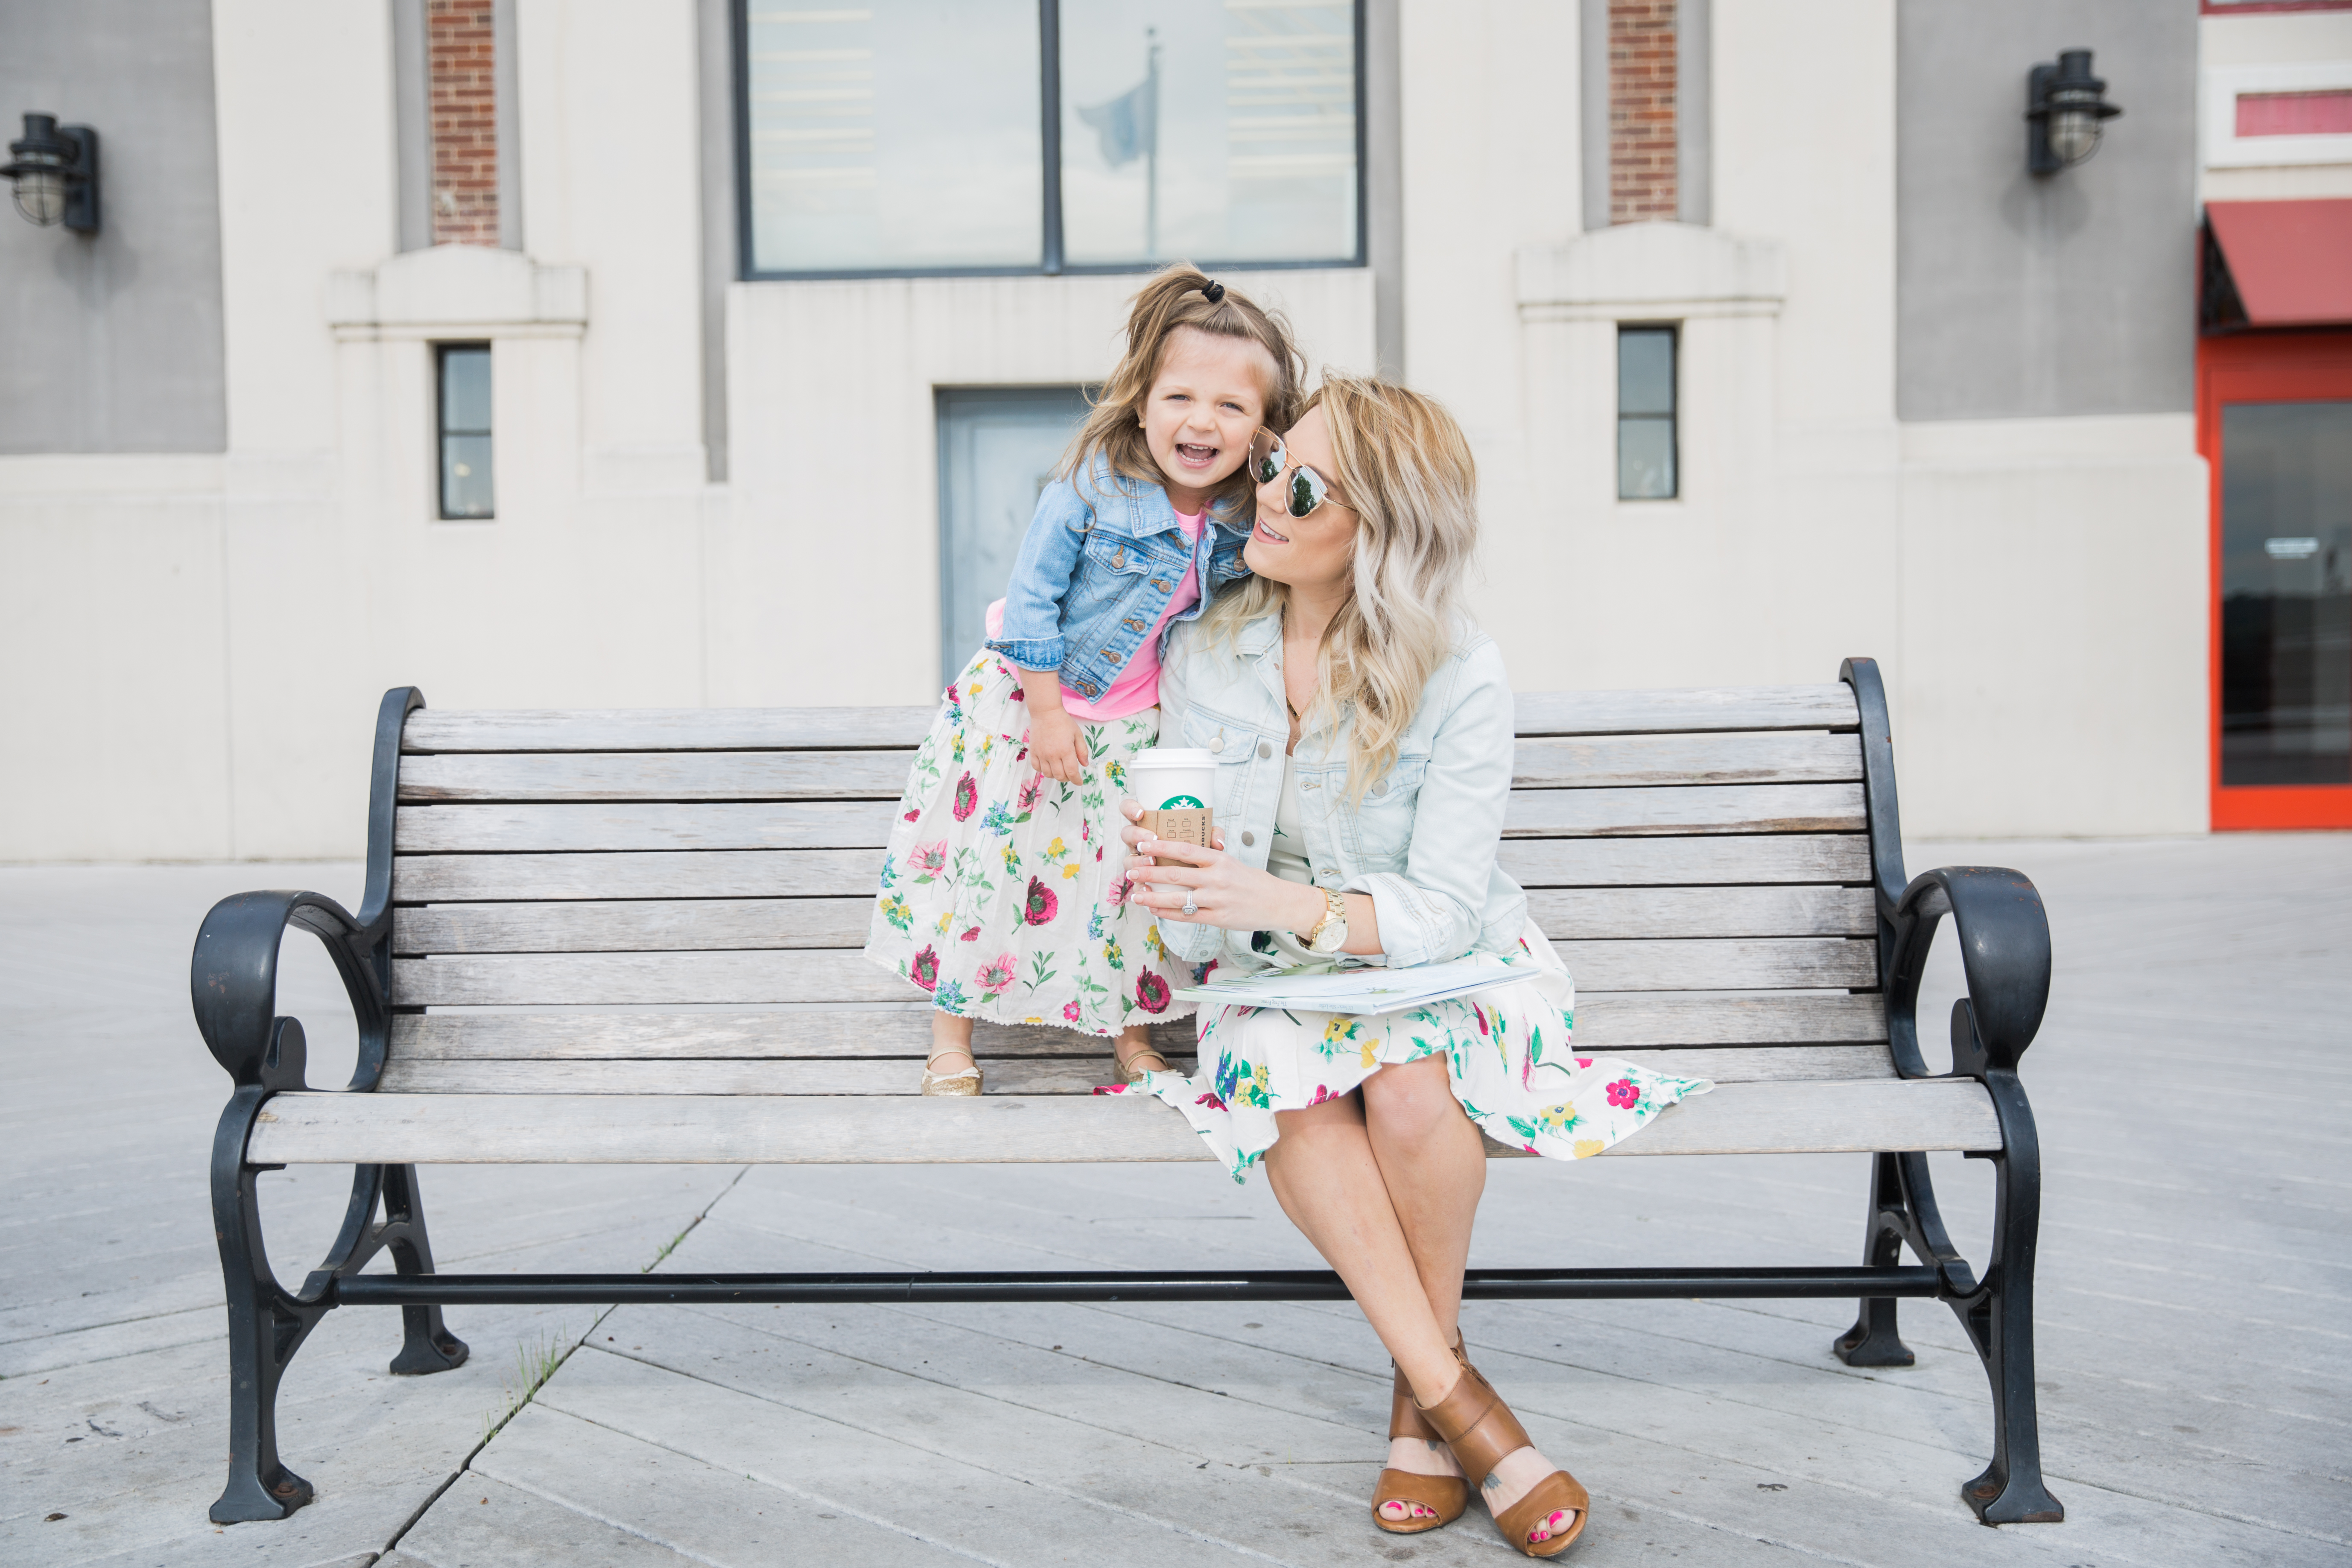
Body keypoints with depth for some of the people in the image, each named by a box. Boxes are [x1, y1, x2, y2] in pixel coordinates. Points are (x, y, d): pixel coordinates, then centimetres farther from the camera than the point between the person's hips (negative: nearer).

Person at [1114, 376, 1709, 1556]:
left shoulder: (1462, 677, -14)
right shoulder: (1204, 658, -3)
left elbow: (1443, 909, -19)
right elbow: (1204, 929, -2)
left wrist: (1283, 902, -36)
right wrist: (1178, 893, -28)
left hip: (1440, 963, -2)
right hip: (1276, 971, 2)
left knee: (1407, 1089, -34)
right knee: (1296, 1095, -31)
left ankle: (1421, 1392, -9)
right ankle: (1463, 1408, -20)